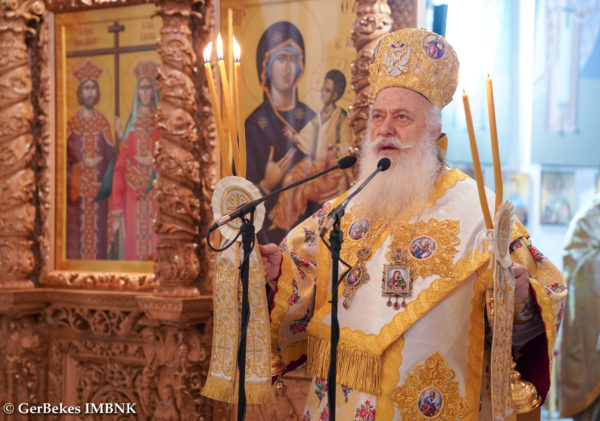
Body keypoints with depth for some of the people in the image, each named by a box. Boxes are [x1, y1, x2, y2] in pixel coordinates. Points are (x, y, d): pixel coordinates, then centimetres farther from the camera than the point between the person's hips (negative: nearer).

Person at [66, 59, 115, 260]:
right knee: (78, 231, -2)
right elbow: (65, 155, 1)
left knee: (97, 229, 0)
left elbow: (110, 155, 3)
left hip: (98, 187, 1)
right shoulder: (71, 124, 3)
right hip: (77, 189, -1)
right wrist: (82, 164, -15)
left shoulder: (103, 123, 6)